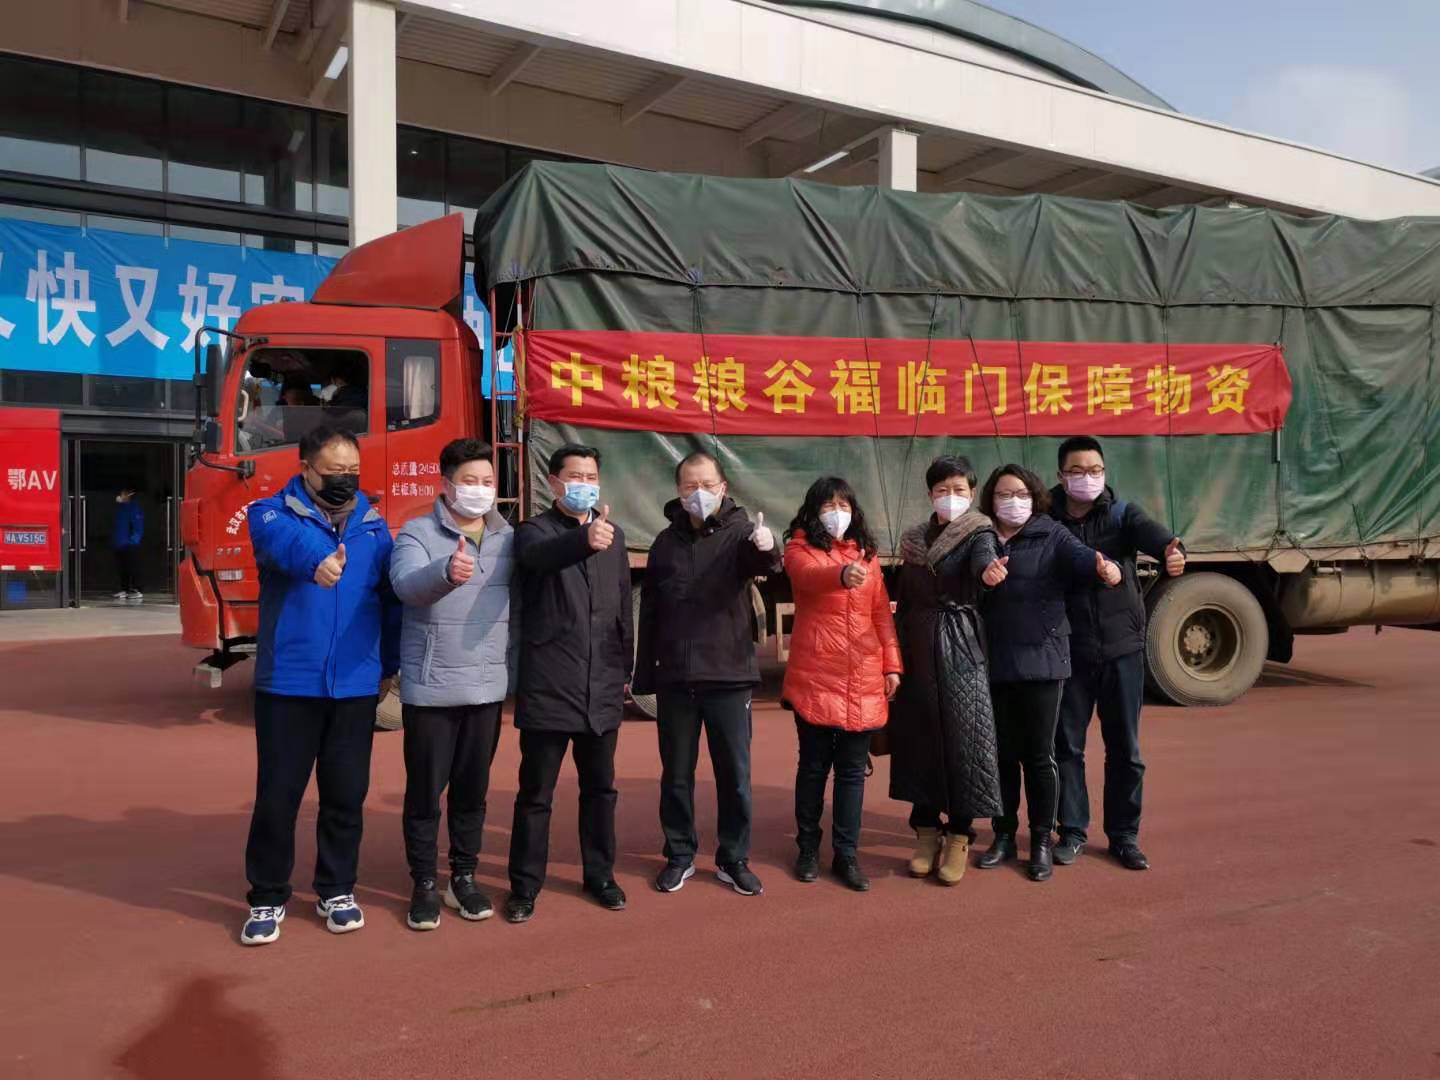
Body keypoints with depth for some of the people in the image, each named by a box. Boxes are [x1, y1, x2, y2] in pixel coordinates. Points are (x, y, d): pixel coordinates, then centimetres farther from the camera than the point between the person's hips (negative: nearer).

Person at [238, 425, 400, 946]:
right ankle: (268, 899, 22)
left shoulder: (375, 526, 8)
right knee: (277, 796, 4)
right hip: (288, 685, -3)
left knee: (346, 794, 11)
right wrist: (314, 558, -51)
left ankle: (337, 891, 28)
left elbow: (391, 599, 12)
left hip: (355, 686, 3)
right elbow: (281, 538, -29)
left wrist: (389, 665, 11)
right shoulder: (277, 512, -3)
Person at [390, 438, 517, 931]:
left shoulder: (509, 538, 6)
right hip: (430, 688, -3)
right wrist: (445, 571, -48)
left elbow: (520, 606, 9)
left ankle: (463, 878, 28)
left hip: (488, 687, 3)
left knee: (473, 788, 14)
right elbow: (407, 585, -27)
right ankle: (424, 884, 22)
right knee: (425, 789, 7)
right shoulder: (417, 534, -6)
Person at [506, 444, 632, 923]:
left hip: (602, 687, 4)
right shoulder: (534, 531, -5)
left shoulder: (614, 534, 11)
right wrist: (585, 538, -52)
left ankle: (600, 875, 30)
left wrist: (625, 669, 13)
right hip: (548, 687, -4)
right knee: (535, 792, 5)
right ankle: (525, 885, 19)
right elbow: (539, 556, -31)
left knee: (600, 788, 15)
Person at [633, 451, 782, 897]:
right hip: (674, 678, 2)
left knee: (734, 774, 7)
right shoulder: (666, 542, 6)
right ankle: (679, 855, 26)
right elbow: (649, 612, 8)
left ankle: (733, 859, 22)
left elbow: (763, 563, -26)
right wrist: (643, 674, 5)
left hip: (729, 675, -2)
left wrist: (767, 548, -50)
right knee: (676, 774, 11)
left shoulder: (739, 531, -3)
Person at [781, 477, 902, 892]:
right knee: (814, 765, 7)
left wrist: (892, 663, 5)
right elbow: (809, 576, -25)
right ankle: (808, 849, 22)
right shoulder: (800, 549, -1)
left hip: (863, 679, 4)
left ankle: (846, 855, 17)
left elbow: (881, 611, 12)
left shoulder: (866, 552, 13)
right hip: (814, 677, -3)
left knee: (852, 769, 7)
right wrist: (842, 574, -46)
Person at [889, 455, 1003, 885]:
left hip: (961, 648, -4)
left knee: (963, 737, -4)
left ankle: (958, 836, 7)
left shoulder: (979, 534, -2)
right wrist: (896, 656, 9)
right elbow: (902, 602, 13)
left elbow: (983, 561, -27)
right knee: (920, 737, 6)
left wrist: (992, 570, -50)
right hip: (918, 647, 4)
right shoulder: (913, 540, 11)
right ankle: (926, 830, 19)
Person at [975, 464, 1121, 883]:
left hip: (1041, 658, -2)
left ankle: (1041, 842, 20)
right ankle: (1004, 836, 27)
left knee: (1039, 755, 5)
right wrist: (983, 574, -31)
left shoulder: (1051, 536, -1)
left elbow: (1080, 555, -19)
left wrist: (1104, 567, -42)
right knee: (1002, 753, 12)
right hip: (993, 661, 3)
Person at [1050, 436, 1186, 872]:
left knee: (1125, 747, 9)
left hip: (1122, 648, 1)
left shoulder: (1122, 514, -1)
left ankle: (1124, 835, 24)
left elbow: (1150, 533, -21)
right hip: (1069, 652, -1)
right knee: (1066, 745, 7)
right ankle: (1072, 831, 23)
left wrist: (1171, 550, -44)